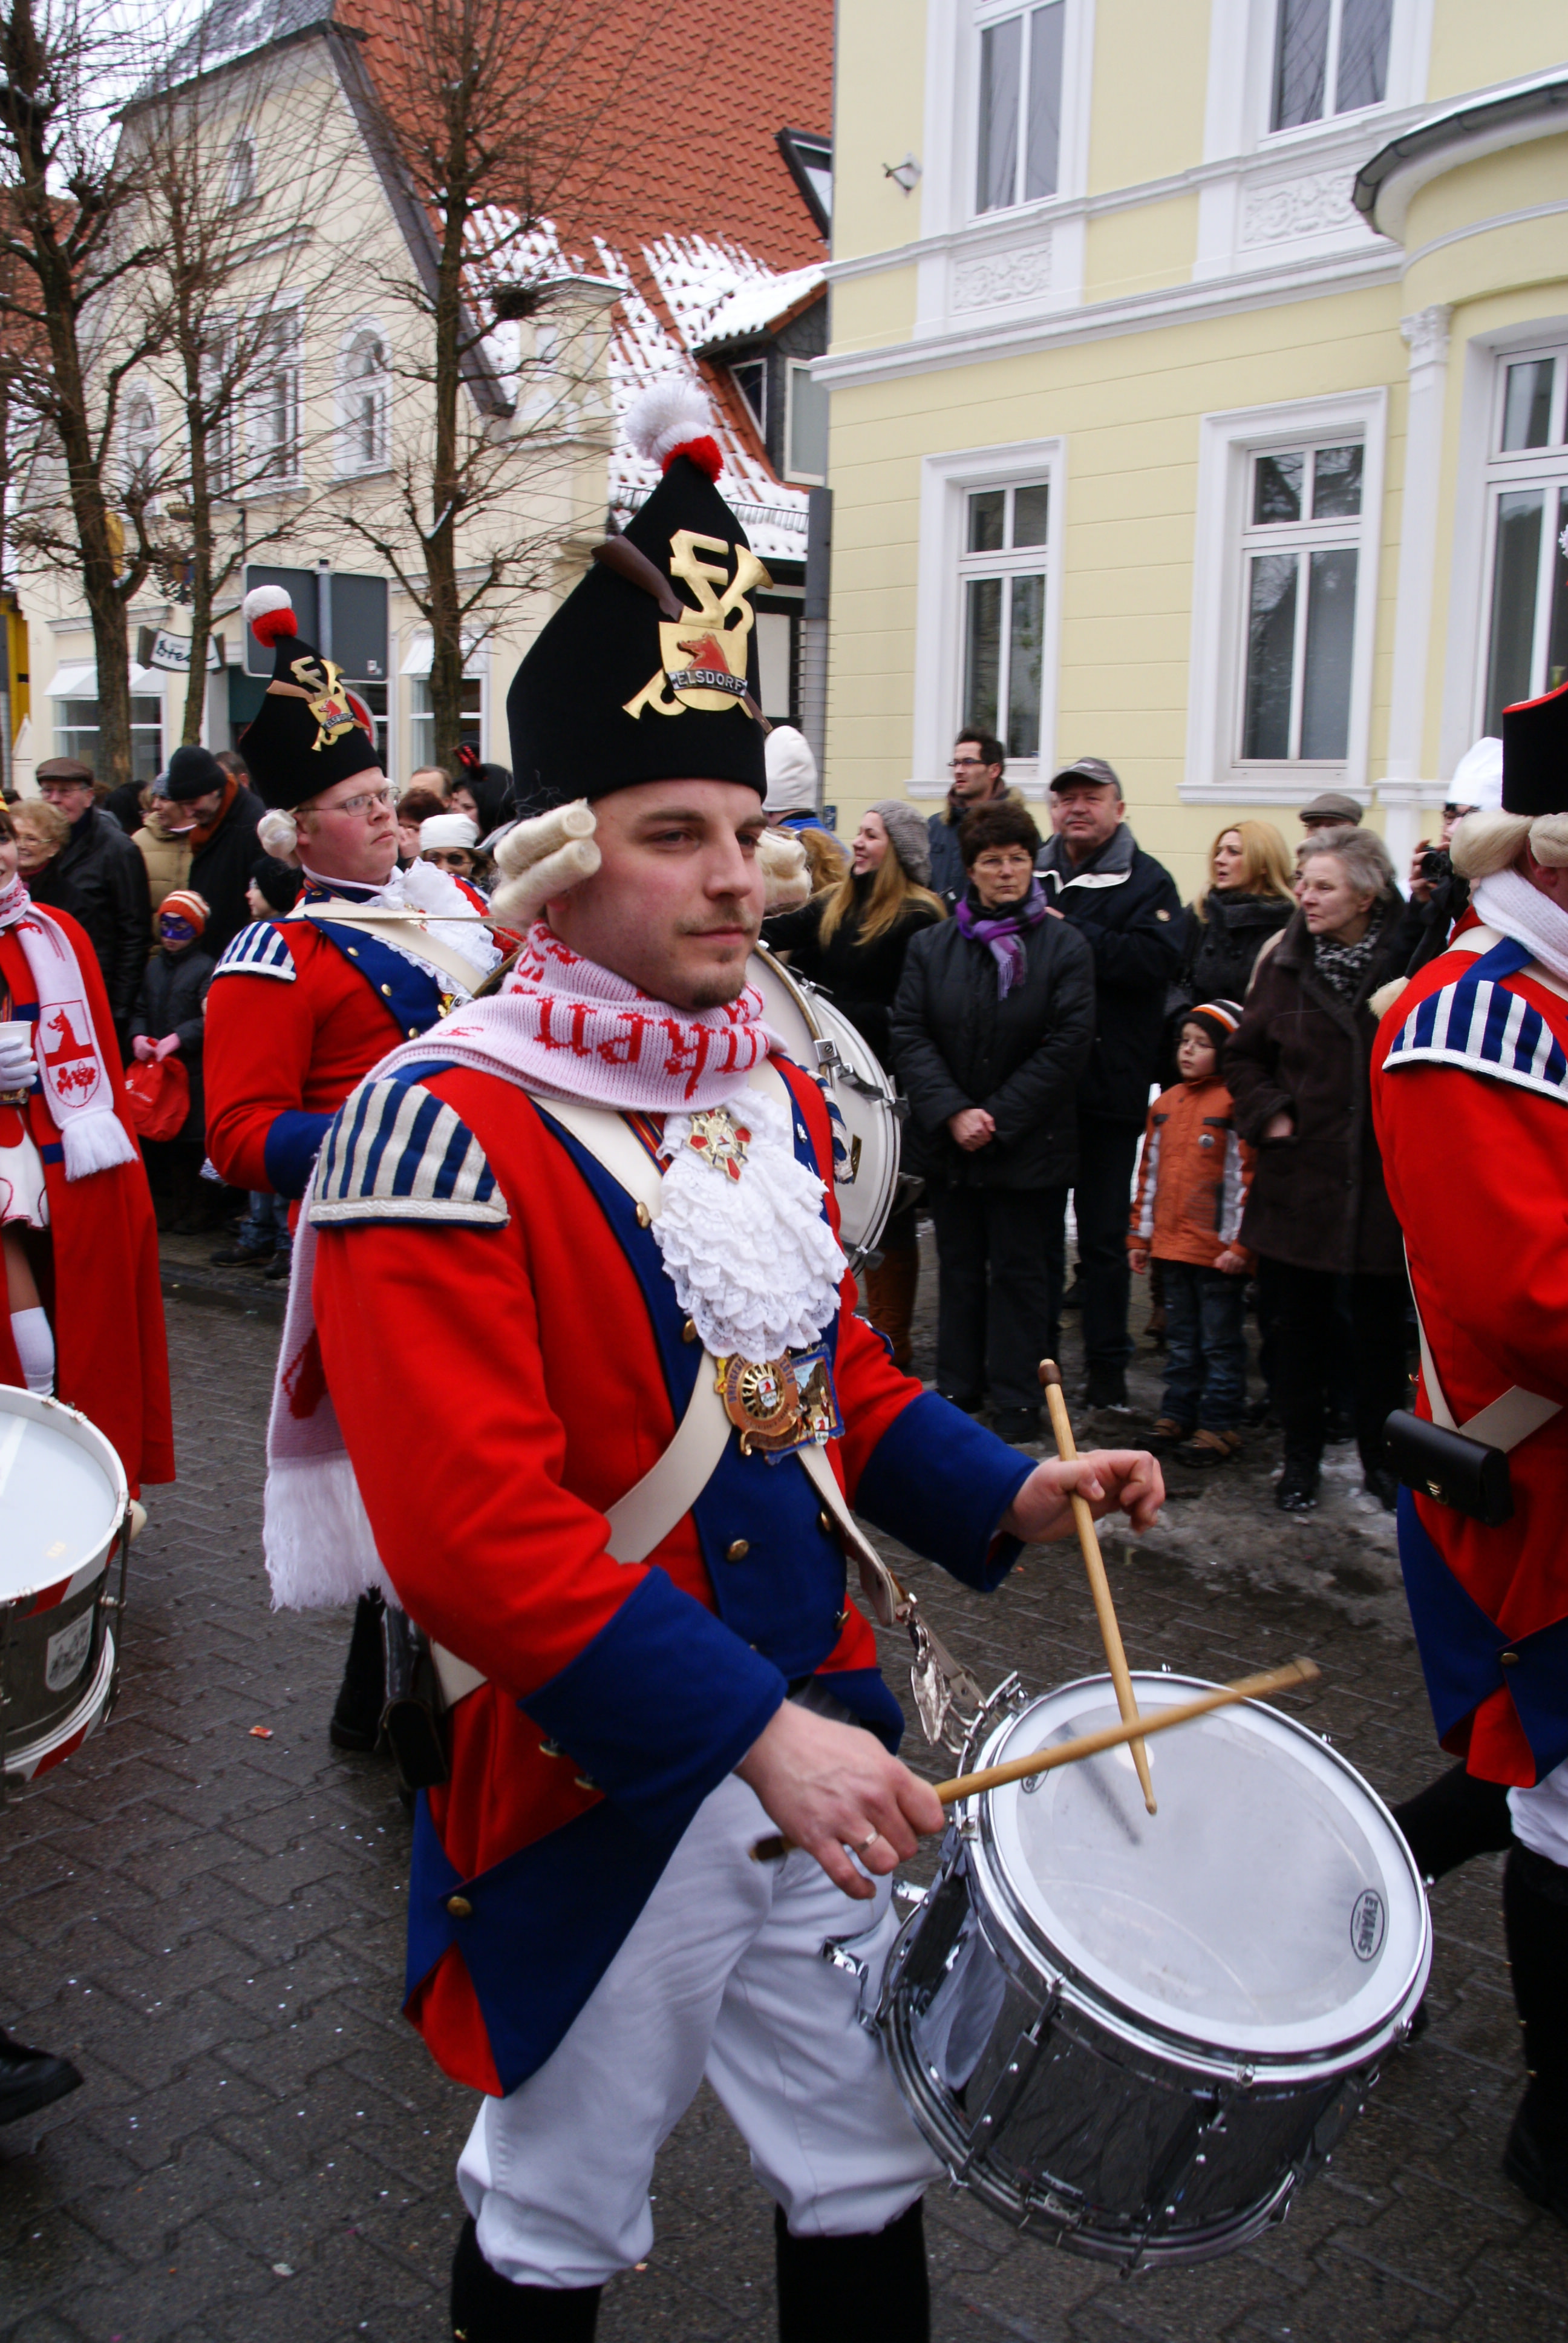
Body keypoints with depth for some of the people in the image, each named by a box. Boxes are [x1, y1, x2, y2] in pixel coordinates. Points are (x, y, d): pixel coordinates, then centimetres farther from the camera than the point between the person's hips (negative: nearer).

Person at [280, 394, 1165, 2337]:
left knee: (871, 2178, 21)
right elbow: (471, 1523, -27)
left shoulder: (773, 1091, 4)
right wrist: (749, 1728, -30)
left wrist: (1002, 1496, 1)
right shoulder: (445, 1127, -20)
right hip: (594, 1786, -6)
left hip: (820, 1740, 6)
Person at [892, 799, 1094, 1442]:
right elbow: (909, 1035, -3)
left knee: (1021, 1270, 4)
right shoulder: (931, 947, 3)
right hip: (947, 1142, 3)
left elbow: (1068, 1045, -10)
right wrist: (952, 1113, -15)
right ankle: (958, 1385, 25)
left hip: (1030, 1144, -3)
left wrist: (998, 1117, -14)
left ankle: (1018, 1398, 13)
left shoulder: (1064, 948, -5)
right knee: (959, 1265, 14)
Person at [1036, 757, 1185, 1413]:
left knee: (1104, 1236, 5)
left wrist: (1068, 934, -18)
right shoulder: (1032, 876, 12)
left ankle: (1107, 1365, 16)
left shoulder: (1148, 881, 0)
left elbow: (1156, 957, -17)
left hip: (1108, 1088, -3)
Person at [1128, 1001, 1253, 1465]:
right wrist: (1140, 1236, 17)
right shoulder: (1166, 1104, 11)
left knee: (1220, 1344, 3)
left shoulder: (1235, 1104, -11)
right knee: (1181, 1340, 17)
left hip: (1219, 1252, -7)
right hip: (1173, 1247, 7)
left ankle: (1220, 1426, 11)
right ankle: (1177, 1416, 27)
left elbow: (1248, 1177, -13)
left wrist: (1241, 1244, -15)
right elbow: (1149, 1174, 17)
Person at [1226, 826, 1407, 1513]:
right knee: (1299, 1326, 10)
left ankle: (1380, 1456, 28)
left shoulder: (1408, 963, -7)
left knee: (1380, 1328, 11)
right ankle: (1301, 1457, 25)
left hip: (1384, 1179, -2)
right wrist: (1269, 1114, -2)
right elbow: (1245, 1056, 12)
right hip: (1299, 1174, 2)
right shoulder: (1286, 965, 1)